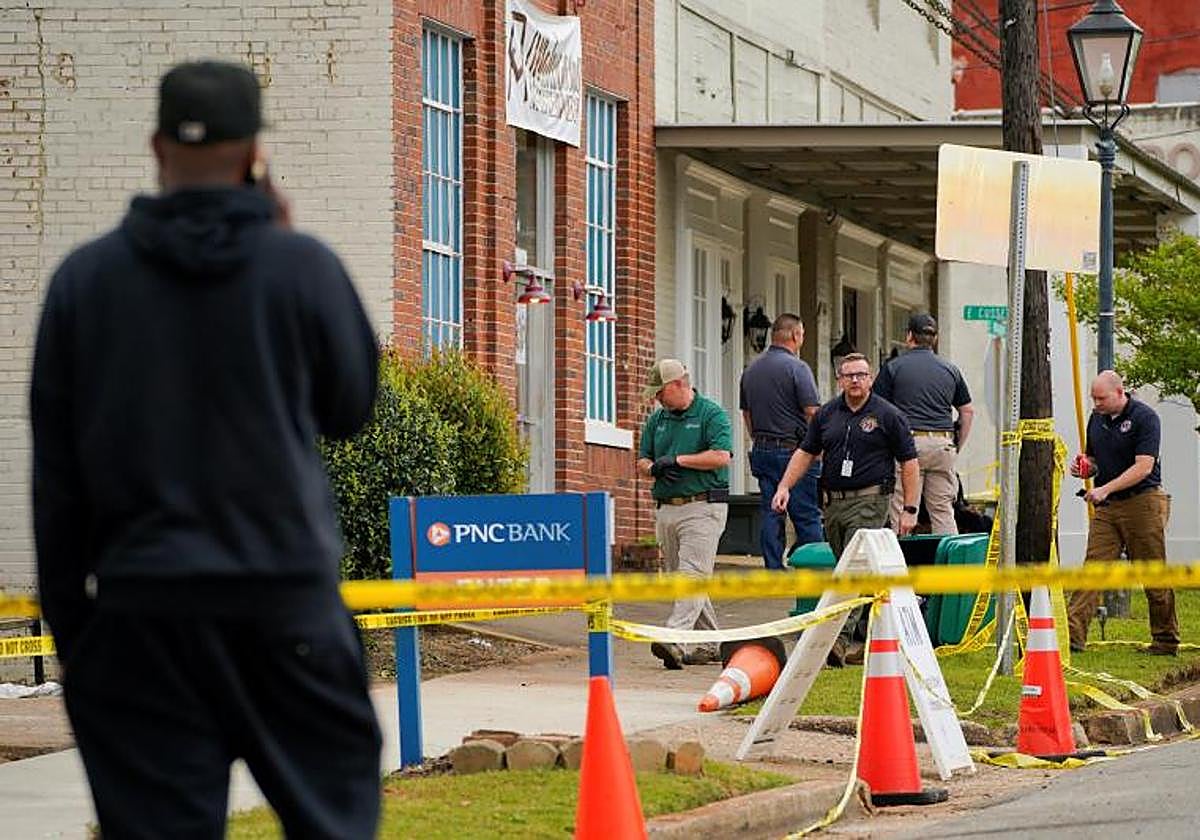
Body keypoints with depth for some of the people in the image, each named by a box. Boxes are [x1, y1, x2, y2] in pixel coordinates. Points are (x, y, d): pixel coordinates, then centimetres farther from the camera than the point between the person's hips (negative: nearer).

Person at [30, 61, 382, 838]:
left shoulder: (84, 278, 1)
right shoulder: (302, 268, -6)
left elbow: (56, 471, 4)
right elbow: (352, 405, 9)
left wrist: (68, 617, 11)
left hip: (141, 608, 2)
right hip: (284, 599, -1)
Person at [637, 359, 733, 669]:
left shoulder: (712, 414, -4)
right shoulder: (657, 419, 16)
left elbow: (721, 456, -16)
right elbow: (642, 460, 17)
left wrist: (678, 460, -13)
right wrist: (655, 467, -6)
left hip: (703, 507, -8)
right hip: (666, 509, 8)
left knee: (692, 574, -16)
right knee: (678, 577, 9)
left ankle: (675, 640, -28)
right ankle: (709, 644, 18)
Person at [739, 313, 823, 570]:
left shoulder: (751, 370, 11)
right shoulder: (797, 368, -11)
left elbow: (746, 414, 17)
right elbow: (812, 413, -13)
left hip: (763, 452, 7)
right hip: (795, 450, -7)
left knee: (771, 517, 7)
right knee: (807, 519, -4)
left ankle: (774, 571, 5)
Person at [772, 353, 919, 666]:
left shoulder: (887, 415, -2)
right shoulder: (827, 414, 12)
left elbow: (908, 462, 0)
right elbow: (805, 452, 16)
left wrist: (909, 509, -5)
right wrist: (785, 487, 2)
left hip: (869, 502, -6)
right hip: (833, 502, 6)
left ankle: (843, 637, -24)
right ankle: (868, 640, 18)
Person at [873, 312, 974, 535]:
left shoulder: (893, 367, 3)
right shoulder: (950, 370, 13)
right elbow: (967, 412, 17)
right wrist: (957, 448, 22)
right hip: (943, 445, 4)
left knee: (902, 514, -4)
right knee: (943, 512, 7)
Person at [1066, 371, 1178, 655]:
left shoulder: (1144, 417, -11)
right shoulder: (1097, 418, 12)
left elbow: (1143, 467, -18)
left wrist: (1106, 489, -23)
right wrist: (1084, 466, 0)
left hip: (1142, 501, -6)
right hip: (1106, 506, 6)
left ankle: (1166, 641, 12)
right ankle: (1073, 634, -14)